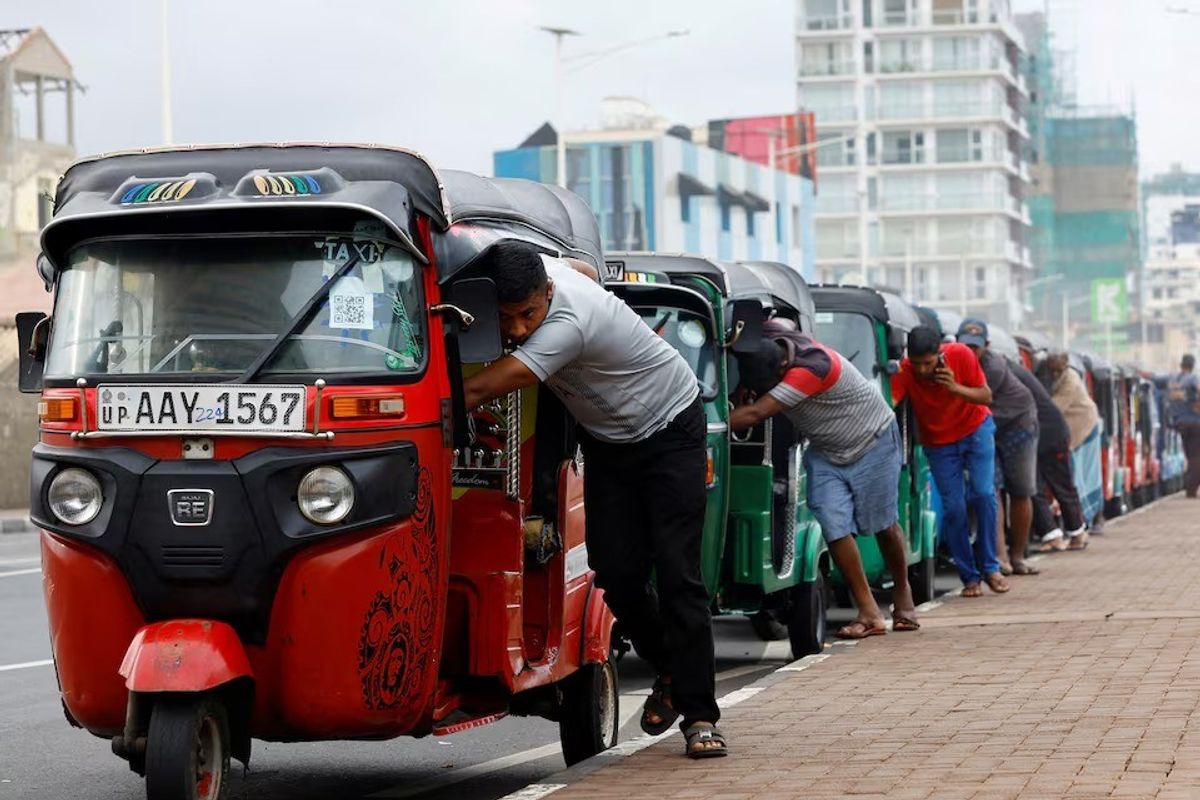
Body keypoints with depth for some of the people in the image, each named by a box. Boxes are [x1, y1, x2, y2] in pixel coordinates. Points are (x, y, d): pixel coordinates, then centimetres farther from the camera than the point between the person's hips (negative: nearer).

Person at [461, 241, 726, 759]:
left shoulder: (569, 324, -38)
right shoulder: (540, 268, -15)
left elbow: (479, 391, -42)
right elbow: (583, 268, 12)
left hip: (670, 430, -7)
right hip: (608, 440, 7)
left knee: (677, 574, -15)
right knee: (616, 572, -3)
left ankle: (699, 716, -11)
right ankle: (670, 671, 21)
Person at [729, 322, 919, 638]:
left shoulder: (812, 366, -39)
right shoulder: (764, 346, -18)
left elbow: (755, 414, -43)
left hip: (873, 441, -6)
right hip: (825, 452, 6)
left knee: (882, 524, 5)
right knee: (834, 526, -10)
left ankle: (902, 595, 30)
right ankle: (869, 614, -9)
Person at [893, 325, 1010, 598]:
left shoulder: (961, 356, -24)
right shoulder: (905, 371, -24)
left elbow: (986, 396, -17)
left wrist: (956, 388, -33)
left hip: (976, 429, 0)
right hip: (939, 442, 0)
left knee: (984, 494, -13)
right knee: (953, 507, -6)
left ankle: (990, 567, 0)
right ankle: (969, 576, 4)